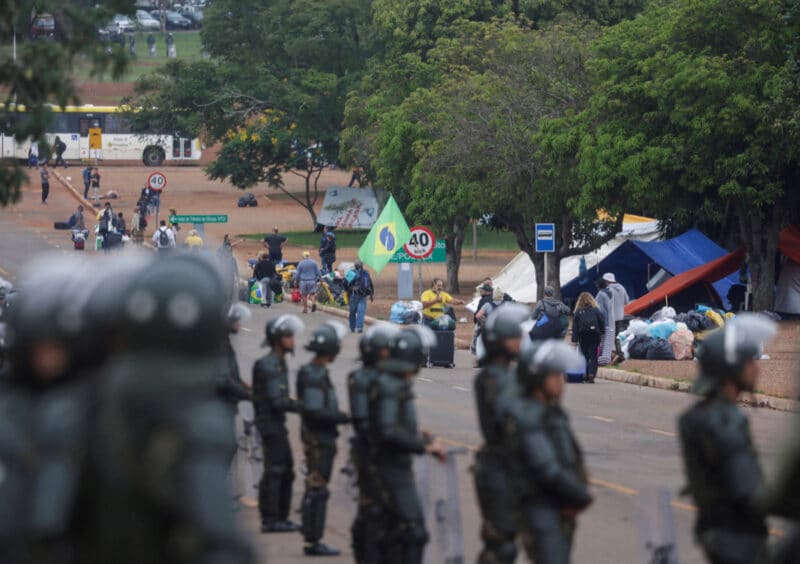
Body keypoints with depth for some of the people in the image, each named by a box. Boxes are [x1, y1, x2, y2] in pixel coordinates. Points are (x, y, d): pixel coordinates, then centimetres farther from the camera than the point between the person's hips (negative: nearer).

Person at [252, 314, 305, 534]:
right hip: (271, 425, -10)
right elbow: (276, 401, -21)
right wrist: (302, 407, -19)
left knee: (286, 471, 13)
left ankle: (280, 518, 18)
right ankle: (270, 519, -8)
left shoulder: (279, 364, 16)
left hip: (277, 424, 10)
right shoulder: (269, 365, -16)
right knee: (274, 471, -10)